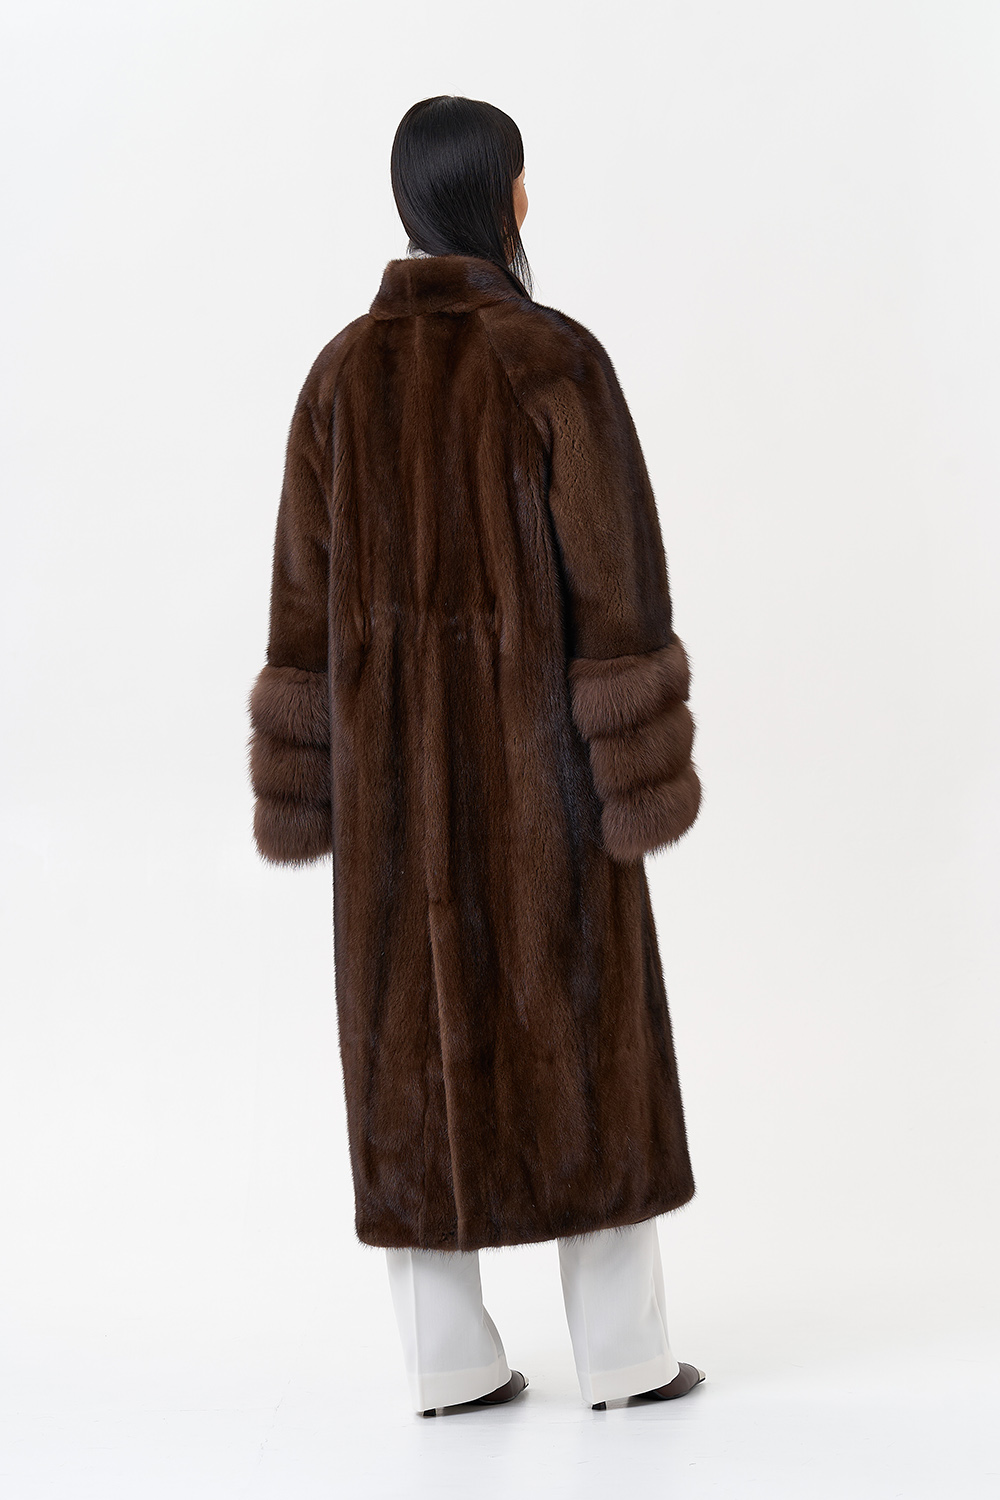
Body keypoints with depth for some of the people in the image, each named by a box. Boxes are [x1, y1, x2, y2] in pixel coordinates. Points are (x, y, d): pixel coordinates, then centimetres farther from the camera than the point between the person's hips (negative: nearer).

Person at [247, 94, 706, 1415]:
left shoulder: (345, 372, 3)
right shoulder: (558, 359, -11)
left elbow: (308, 594, 3)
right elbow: (616, 581, -13)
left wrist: (307, 787, 8)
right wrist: (646, 769, -6)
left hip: (396, 749, 4)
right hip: (535, 742, -4)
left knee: (421, 1041, 8)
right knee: (584, 1035, 6)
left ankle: (449, 1360, 12)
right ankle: (622, 1351, 13)